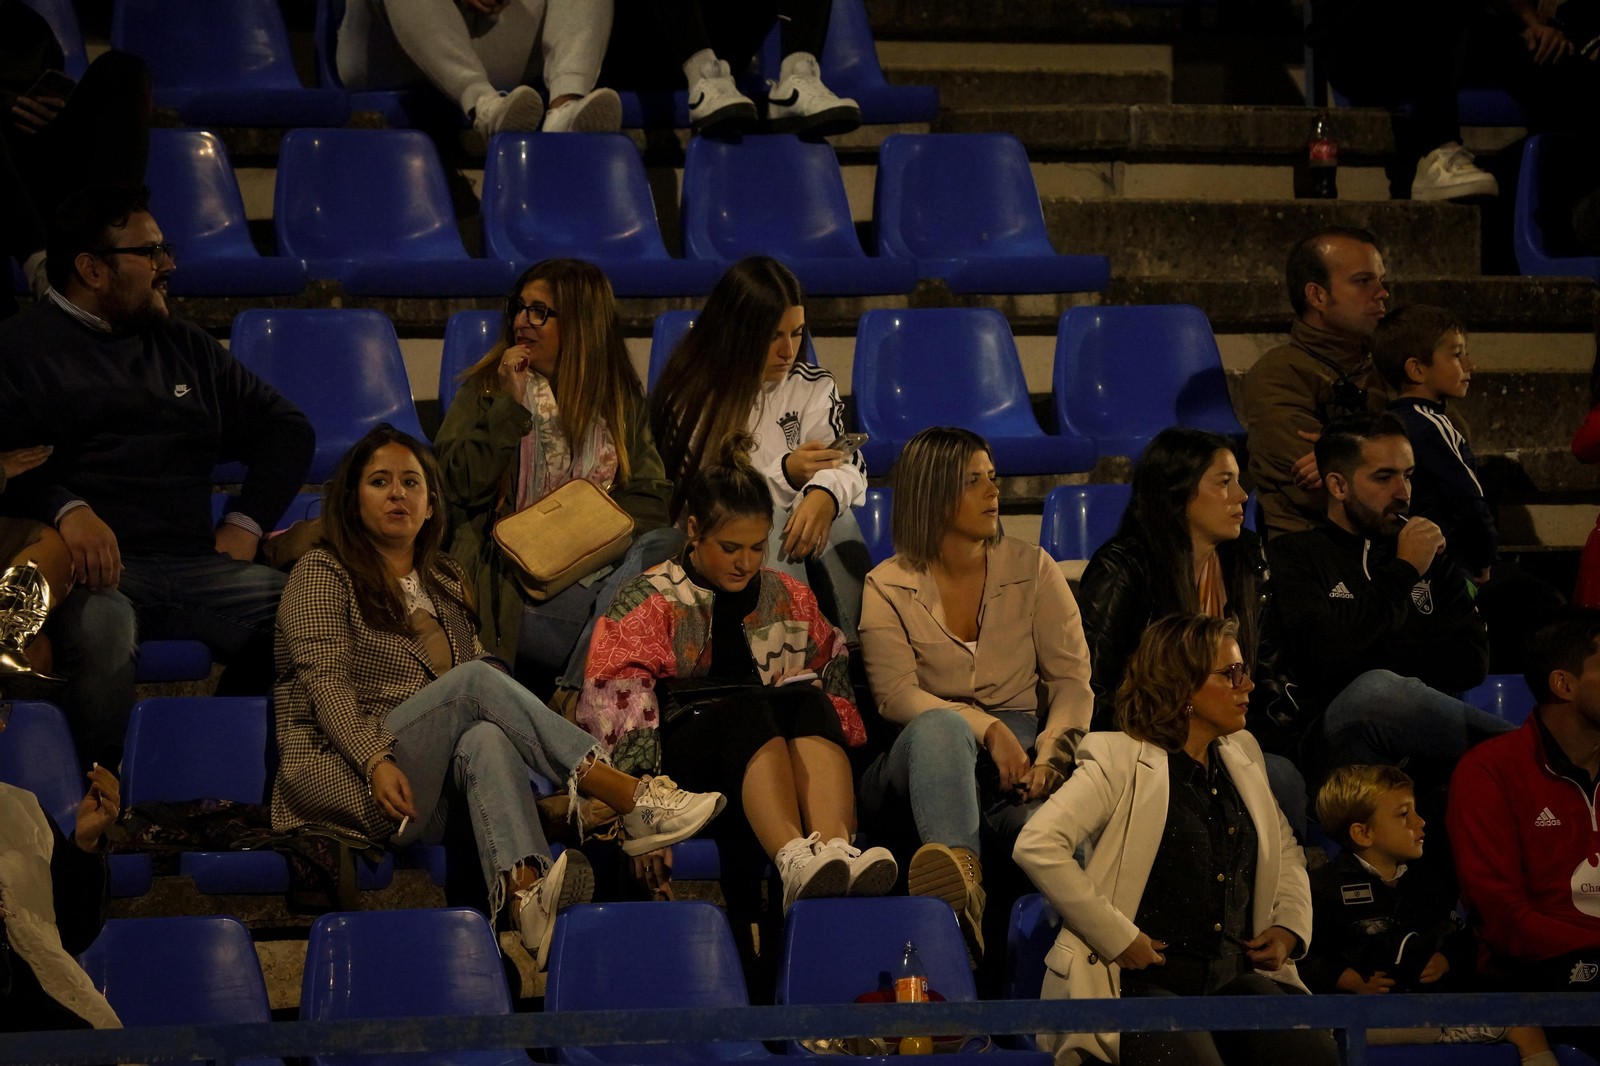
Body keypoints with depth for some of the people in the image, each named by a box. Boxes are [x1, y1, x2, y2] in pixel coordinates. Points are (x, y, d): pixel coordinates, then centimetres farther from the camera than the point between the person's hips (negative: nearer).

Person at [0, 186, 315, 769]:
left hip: (194, 566, 5)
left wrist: (245, 523, 11)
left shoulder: (183, 346, 26)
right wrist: (66, 509, -23)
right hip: (93, 567, -5)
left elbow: (285, 427, 28)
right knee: (100, 623, -40)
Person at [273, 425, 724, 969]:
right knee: (473, 681, -26)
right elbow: (325, 683, -6)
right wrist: (375, 761, -23)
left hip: (429, 802, 4)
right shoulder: (323, 573, 7)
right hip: (342, 777, -4)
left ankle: (524, 895, -59)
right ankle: (633, 801, -35)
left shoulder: (447, 581, 25)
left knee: (484, 740, -32)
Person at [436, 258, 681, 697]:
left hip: (599, 570, 4)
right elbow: (461, 485, 0)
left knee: (668, 544, -31)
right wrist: (510, 406, -5)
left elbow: (650, 497, 9)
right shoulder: (486, 388, 13)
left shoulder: (621, 398, 17)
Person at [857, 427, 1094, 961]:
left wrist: (1049, 756, -12)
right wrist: (987, 729, -21)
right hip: (919, 757, -3)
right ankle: (960, 872, -68)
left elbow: (1072, 679, 8)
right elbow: (897, 695, -5)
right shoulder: (888, 587, 8)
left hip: (1019, 751, 3)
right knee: (941, 726, -42)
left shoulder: (1032, 568, 14)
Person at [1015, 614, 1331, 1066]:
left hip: (1236, 978, 6)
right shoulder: (1120, 761, -2)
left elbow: (1285, 851, 35)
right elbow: (1037, 846, -13)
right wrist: (1119, 939, -13)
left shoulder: (1242, 755, 20)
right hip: (1142, 981, -6)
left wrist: (1290, 927, 15)